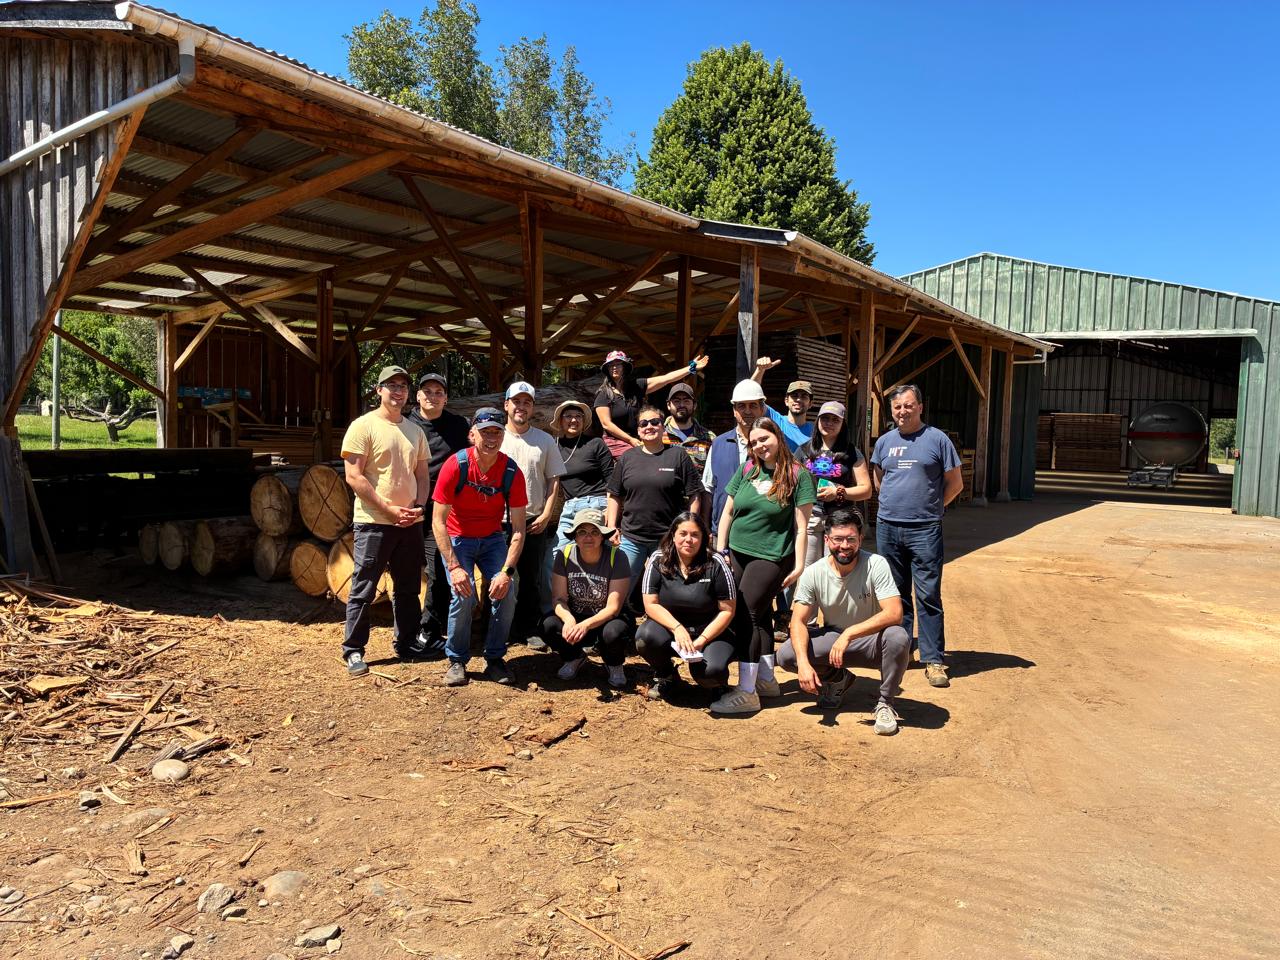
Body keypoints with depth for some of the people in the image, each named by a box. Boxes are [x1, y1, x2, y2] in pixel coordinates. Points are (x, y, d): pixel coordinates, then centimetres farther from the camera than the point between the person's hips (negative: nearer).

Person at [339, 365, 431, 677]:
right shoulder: (363, 426, -7)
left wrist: (418, 507, -3)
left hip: (409, 523, 6)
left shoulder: (414, 430, 12)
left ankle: (407, 645, 27)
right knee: (363, 591, 0)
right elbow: (354, 477, -12)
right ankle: (353, 651, 12)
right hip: (373, 523, -6)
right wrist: (389, 509, -15)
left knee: (408, 589, 14)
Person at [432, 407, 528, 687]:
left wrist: (507, 571, -25)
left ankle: (494, 659, 2)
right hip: (457, 538, -2)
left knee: (507, 591, -17)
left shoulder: (512, 472, -15)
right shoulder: (455, 466, -21)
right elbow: (438, 521, -19)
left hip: (492, 538, 2)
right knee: (464, 594, -22)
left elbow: (518, 528, -13)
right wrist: (454, 567, -28)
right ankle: (457, 660, 0)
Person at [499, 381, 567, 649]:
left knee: (532, 579, 8)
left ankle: (529, 629, 20)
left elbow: (554, 481, 5)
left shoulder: (545, 441, 4)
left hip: (535, 523, 1)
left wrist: (546, 515, -4)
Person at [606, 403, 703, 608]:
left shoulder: (678, 456, 2)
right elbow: (614, 496, 12)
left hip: (668, 539, -2)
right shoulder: (627, 458, 9)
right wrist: (612, 529, 4)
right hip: (631, 539, 2)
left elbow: (693, 496, 0)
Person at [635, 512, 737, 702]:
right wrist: (677, 628, -23)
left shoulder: (716, 564, -11)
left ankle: (719, 681, 12)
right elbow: (651, 604, -8)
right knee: (645, 638, -30)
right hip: (669, 626, 2)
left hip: (711, 632, -2)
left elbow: (728, 610, -9)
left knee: (709, 671, -31)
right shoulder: (658, 561, -6)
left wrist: (701, 641, -18)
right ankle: (666, 677, 4)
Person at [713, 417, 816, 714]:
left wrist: (799, 565, -10)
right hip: (738, 553, 5)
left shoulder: (798, 475, -6)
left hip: (770, 558, -5)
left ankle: (746, 692, -3)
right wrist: (720, 550, 4)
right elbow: (727, 512, 10)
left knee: (749, 616, -9)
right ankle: (767, 678, 28)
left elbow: (801, 525, -7)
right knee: (760, 615, 14)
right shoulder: (746, 470, 6)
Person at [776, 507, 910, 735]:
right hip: (833, 640, 3)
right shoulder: (813, 573, -11)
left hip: (871, 643, -2)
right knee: (786, 656, -20)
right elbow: (798, 621, -13)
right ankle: (837, 679, 13)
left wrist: (849, 633, -39)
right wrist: (803, 662, -30)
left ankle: (885, 703, -8)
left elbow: (894, 613, -30)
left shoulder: (876, 565, -19)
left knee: (898, 637, -35)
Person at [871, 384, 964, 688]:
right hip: (887, 527, 4)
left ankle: (933, 660, 2)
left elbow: (955, 483, 4)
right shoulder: (885, 441, 11)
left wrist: (929, 507, 3)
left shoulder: (937, 439, -1)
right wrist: (895, 503, 12)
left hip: (925, 530, -4)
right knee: (896, 594, 12)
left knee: (928, 596, -4)